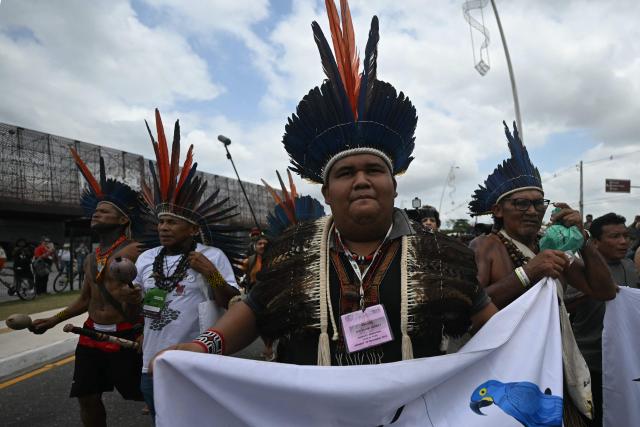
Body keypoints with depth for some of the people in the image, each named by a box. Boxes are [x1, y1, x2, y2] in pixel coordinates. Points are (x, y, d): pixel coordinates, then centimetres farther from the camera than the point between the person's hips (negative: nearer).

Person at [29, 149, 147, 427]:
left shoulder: (135, 252, -14)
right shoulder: (91, 258, 10)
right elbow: (85, 299, 20)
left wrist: (134, 300, -38)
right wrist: (53, 320, 18)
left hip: (126, 337, -7)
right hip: (91, 336, 8)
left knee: (145, 394, 3)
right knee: (87, 397, 16)